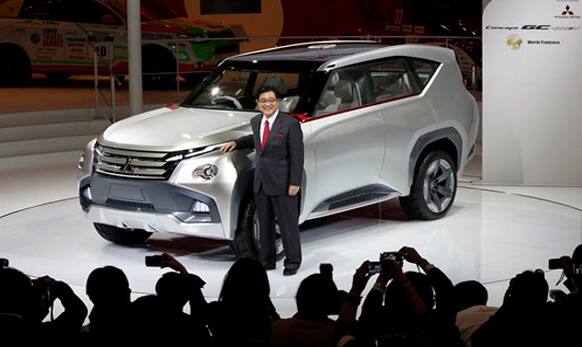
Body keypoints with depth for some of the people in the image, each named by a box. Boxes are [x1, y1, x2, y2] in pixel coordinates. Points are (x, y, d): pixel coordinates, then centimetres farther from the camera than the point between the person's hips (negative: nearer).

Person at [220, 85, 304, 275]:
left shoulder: (290, 124, -13)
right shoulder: (256, 121, 7)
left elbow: (297, 156, -11)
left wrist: (295, 183, -15)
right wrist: (236, 142, 14)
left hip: (282, 183, -6)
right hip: (261, 182, 6)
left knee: (288, 224, 3)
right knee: (265, 224, 14)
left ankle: (292, 261, 14)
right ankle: (267, 259, 25)